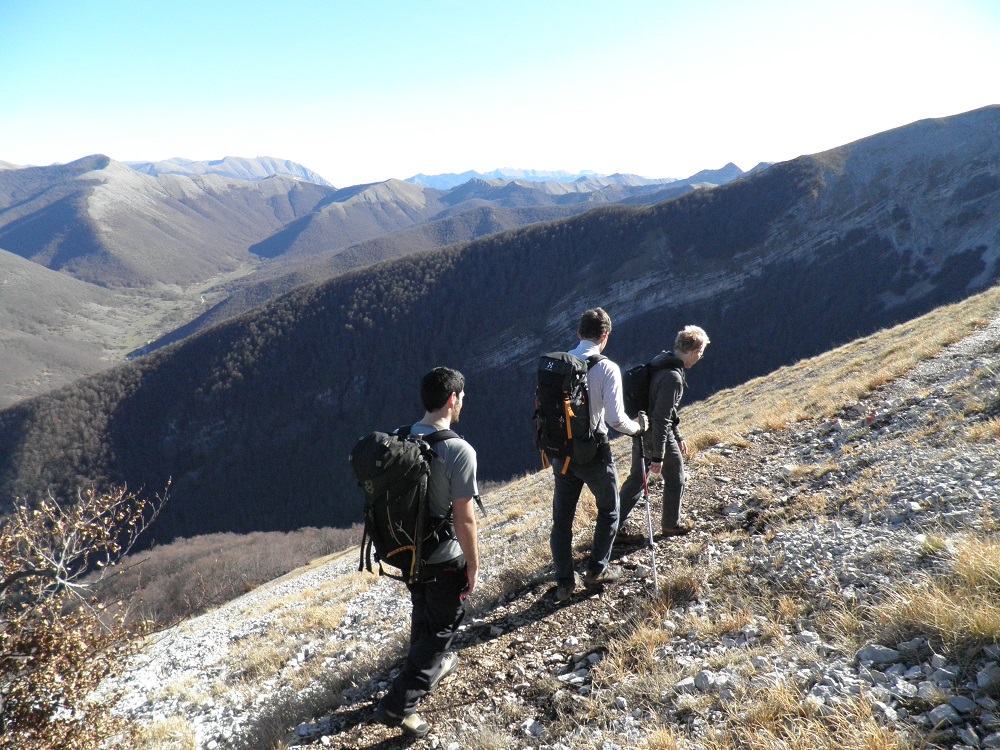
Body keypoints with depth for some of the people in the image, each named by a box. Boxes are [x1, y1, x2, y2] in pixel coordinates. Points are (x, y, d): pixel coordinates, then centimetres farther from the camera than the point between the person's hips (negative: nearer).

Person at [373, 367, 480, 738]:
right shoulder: (459, 451, -26)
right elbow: (464, 520, -23)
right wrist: (474, 566, -9)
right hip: (444, 560, -6)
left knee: (423, 615, 28)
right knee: (442, 627, 13)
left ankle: (431, 666, 52)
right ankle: (398, 704, 13)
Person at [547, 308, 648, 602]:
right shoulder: (607, 369, -16)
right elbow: (615, 419, -19)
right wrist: (637, 426, 1)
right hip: (594, 453, -4)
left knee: (562, 519, 14)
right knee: (608, 511, 20)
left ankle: (564, 582, 20)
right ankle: (596, 570, 29)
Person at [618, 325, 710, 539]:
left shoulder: (660, 362, 5)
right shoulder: (673, 377, -27)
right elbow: (661, 419, -27)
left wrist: (677, 437, 23)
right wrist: (658, 457, -23)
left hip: (641, 432, 8)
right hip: (659, 437, -8)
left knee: (636, 480, 17)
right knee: (675, 481, 16)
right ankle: (671, 524, 35)